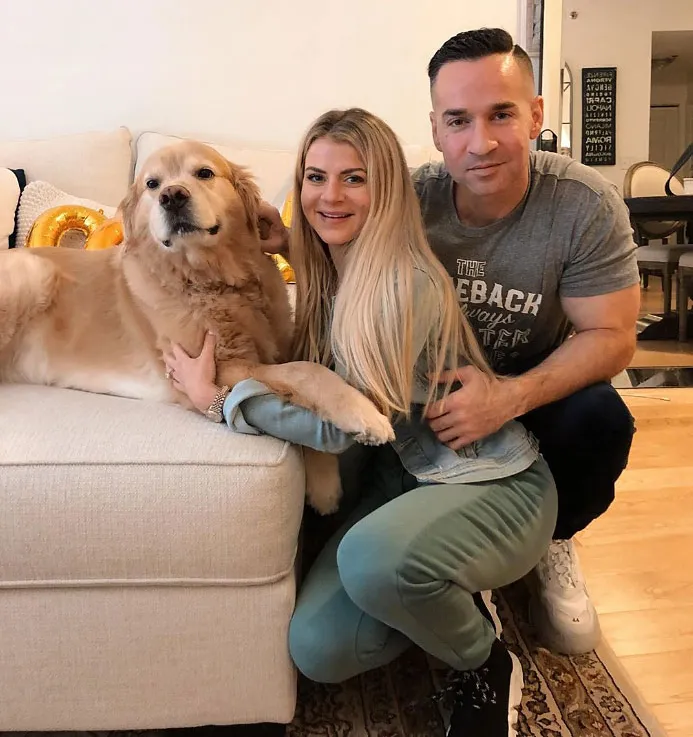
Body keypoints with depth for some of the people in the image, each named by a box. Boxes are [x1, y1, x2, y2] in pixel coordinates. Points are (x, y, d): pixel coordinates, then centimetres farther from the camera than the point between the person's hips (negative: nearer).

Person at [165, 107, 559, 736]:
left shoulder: (408, 283, -22)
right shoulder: (327, 277, 3)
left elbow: (341, 428, -23)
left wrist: (215, 397, -17)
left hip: (496, 482, -6)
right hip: (405, 475, 6)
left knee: (372, 560, -38)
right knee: (316, 649, -13)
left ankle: (487, 667, -4)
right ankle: (451, 605, 16)